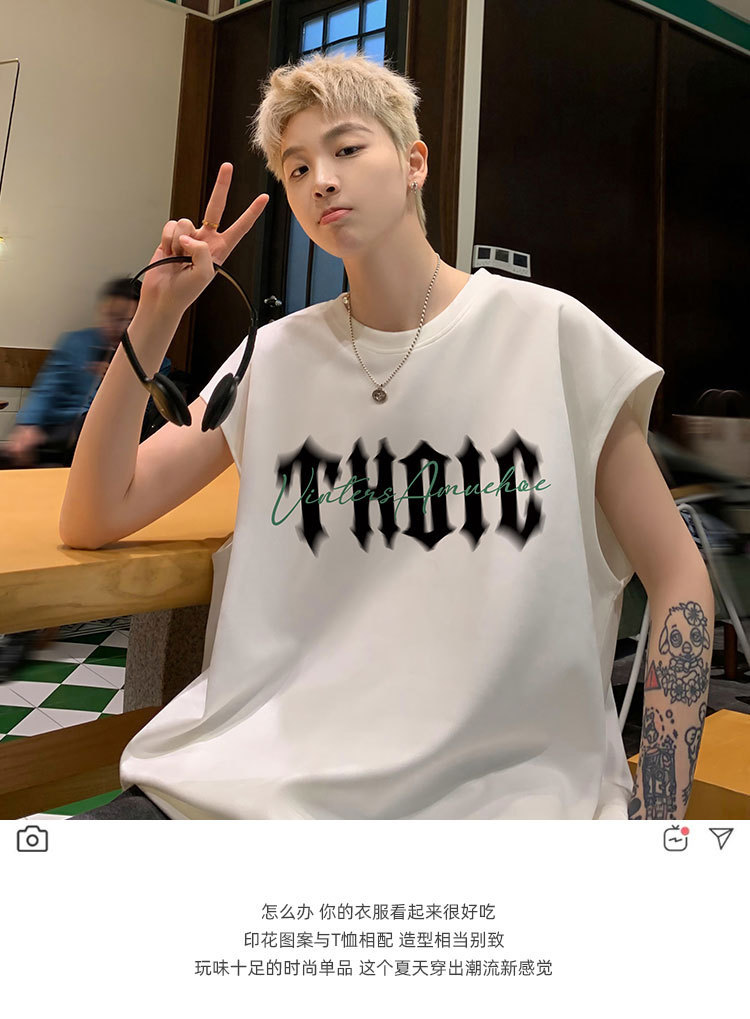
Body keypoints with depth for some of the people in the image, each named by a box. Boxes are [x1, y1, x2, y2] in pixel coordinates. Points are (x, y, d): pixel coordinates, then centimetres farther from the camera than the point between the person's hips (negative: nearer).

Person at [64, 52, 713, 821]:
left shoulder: (550, 333, -3)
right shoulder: (278, 354, 7)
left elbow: (677, 578, -1)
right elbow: (91, 520, 5)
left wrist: (655, 812, -10)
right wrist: (156, 312, -4)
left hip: (501, 780, 0)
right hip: (265, 768, 1)